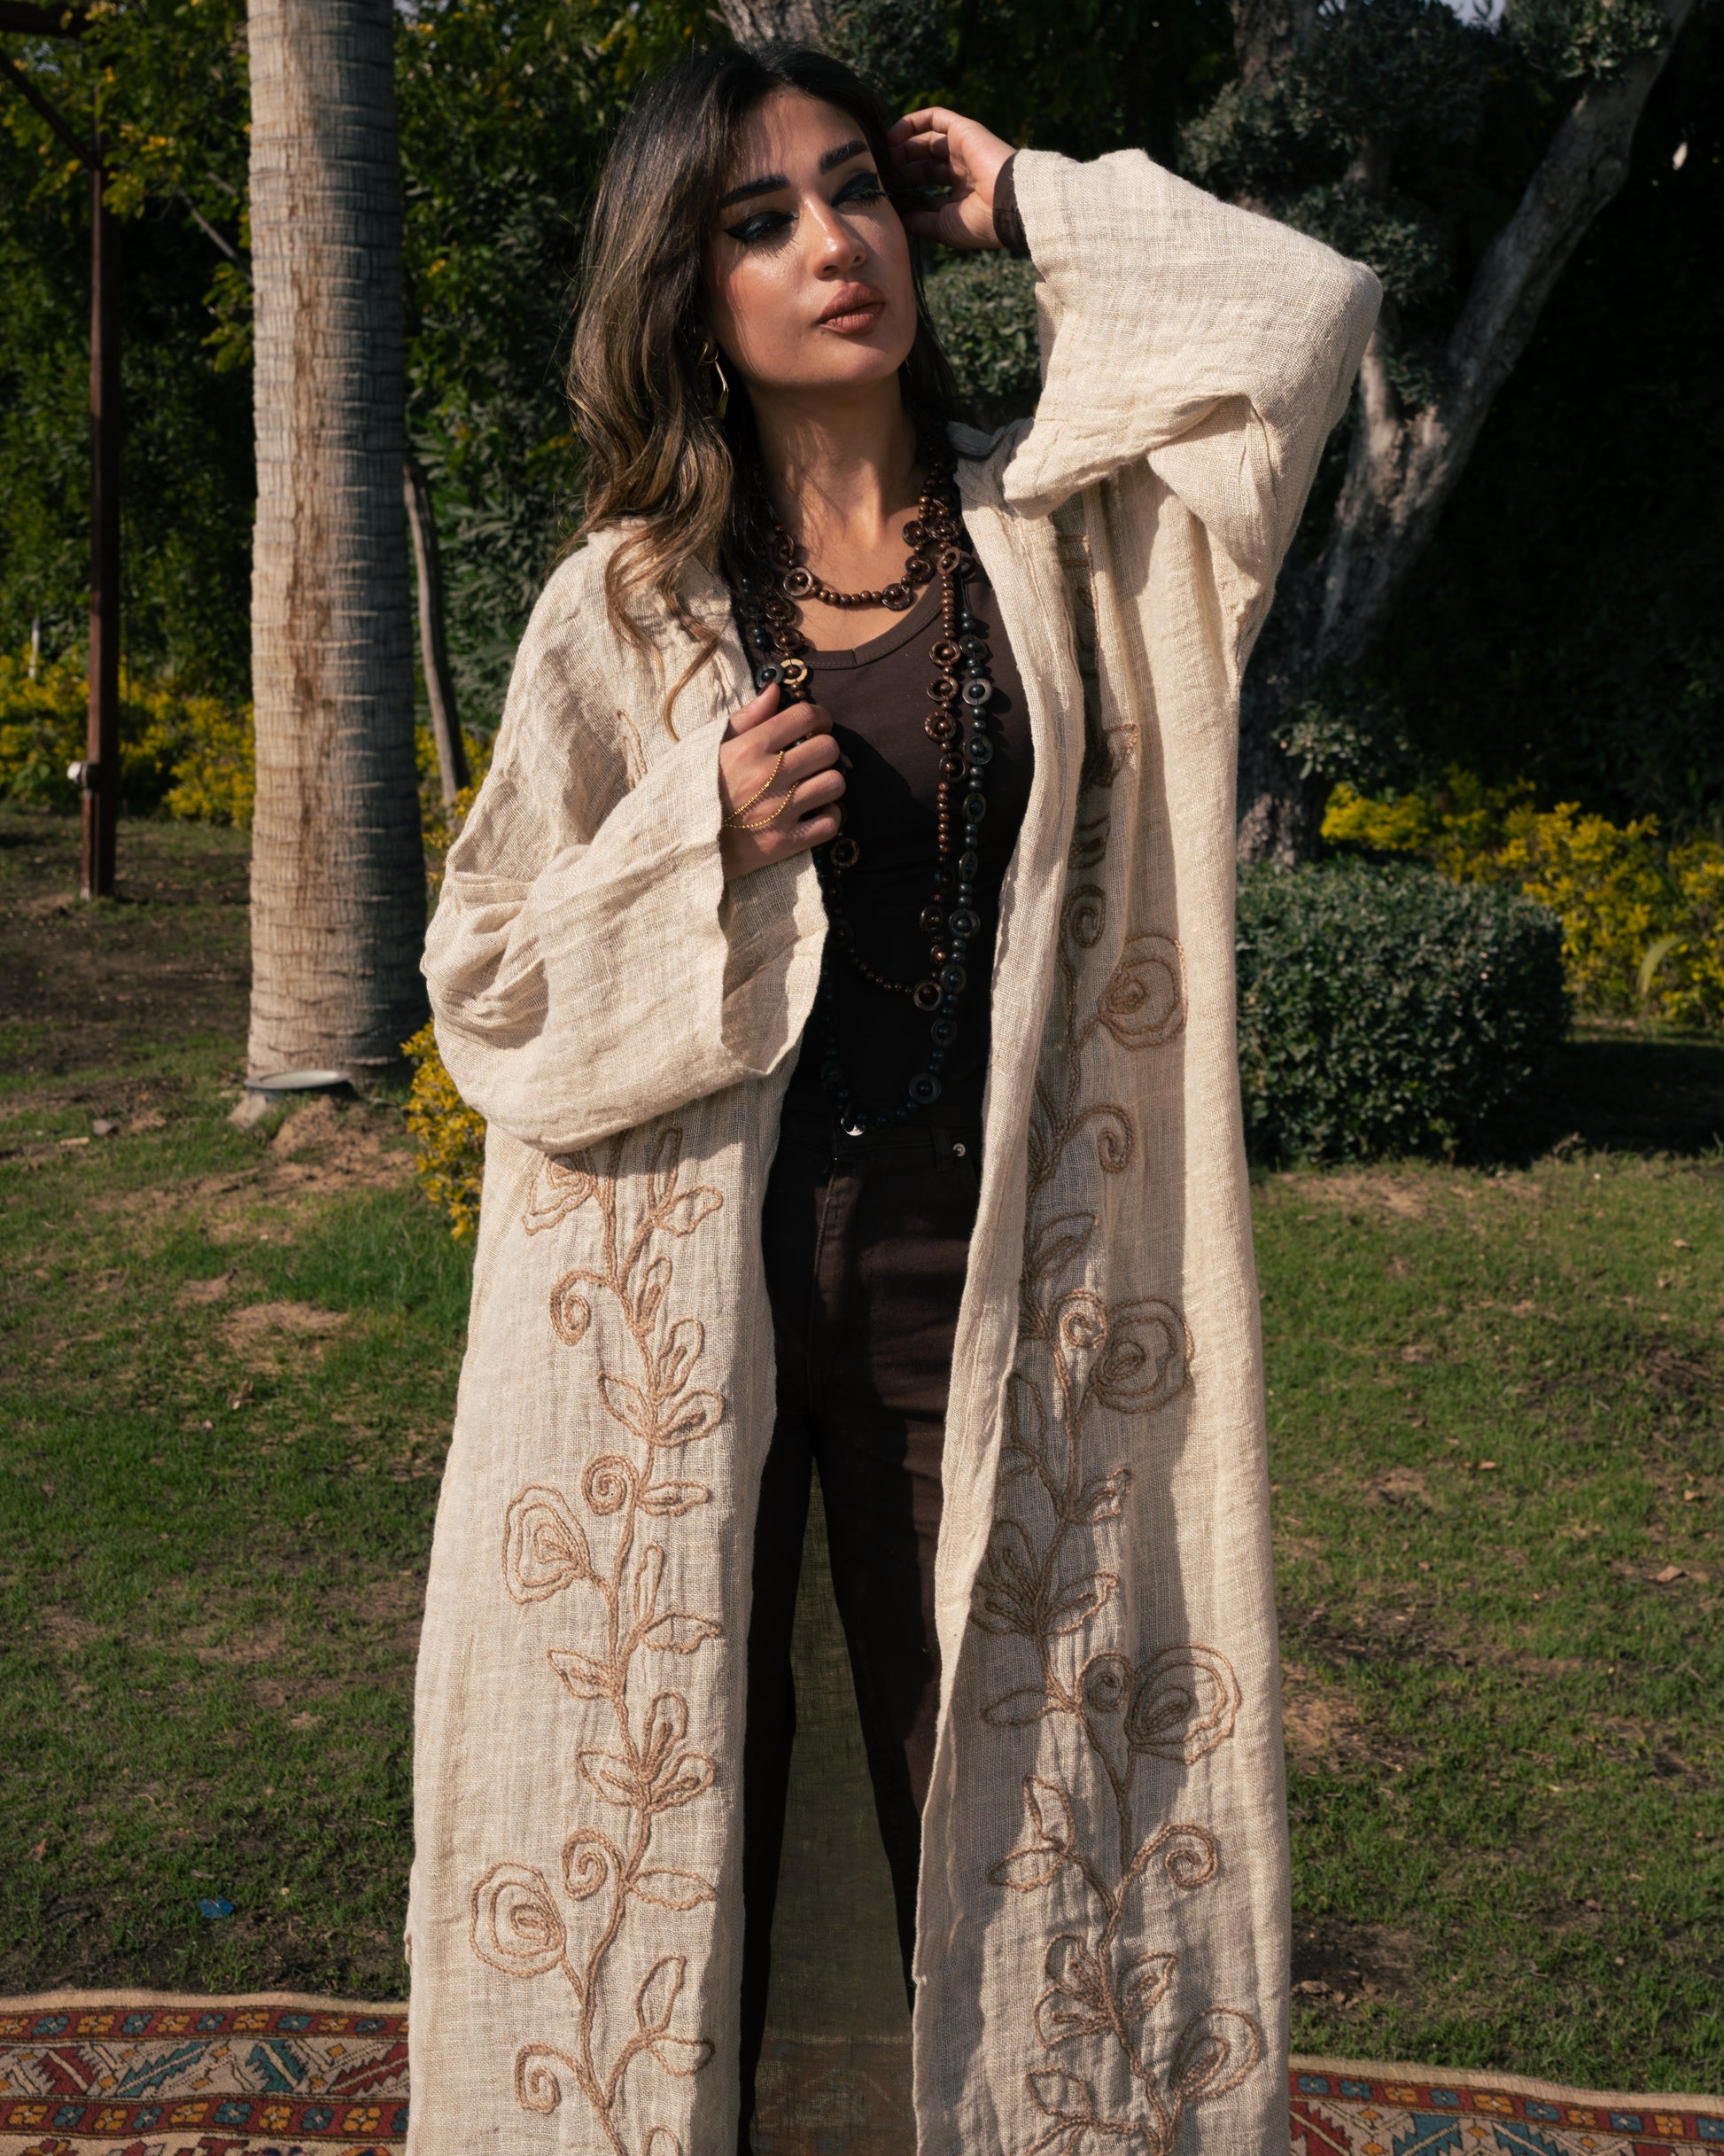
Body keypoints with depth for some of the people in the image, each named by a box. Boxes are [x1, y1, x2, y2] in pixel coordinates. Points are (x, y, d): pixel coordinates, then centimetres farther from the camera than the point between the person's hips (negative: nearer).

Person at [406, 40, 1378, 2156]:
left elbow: (1297, 313, -10)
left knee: (1013, 1817, 10)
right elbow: (485, 976, 5)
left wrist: (1034, 207, 2)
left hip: (982, 1272, 0)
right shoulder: (626, 605, 4)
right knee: (666, 1799, 10)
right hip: (683, 1287, 0)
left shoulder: (1063, 535, 5)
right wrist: (705, 841, -12)